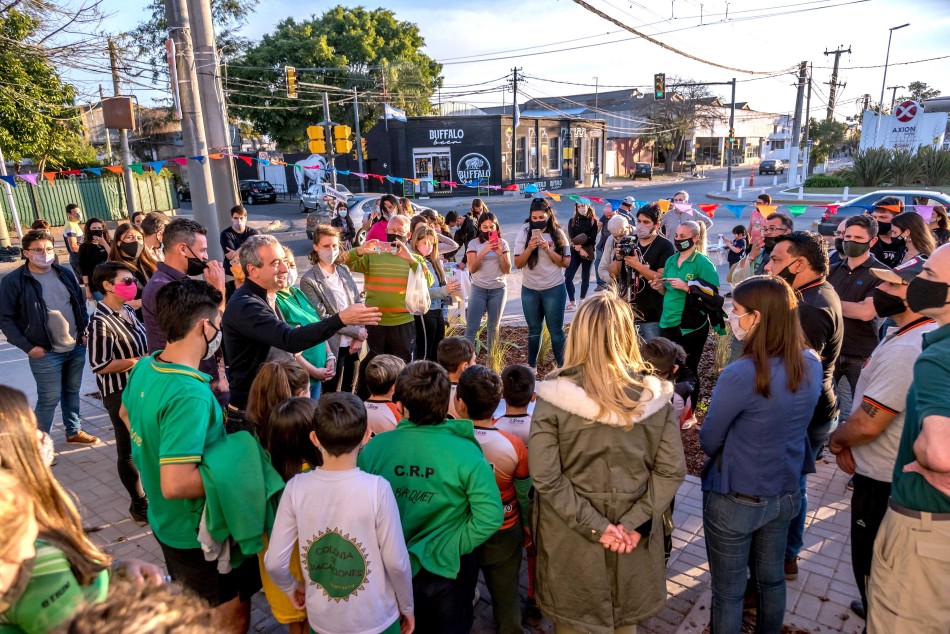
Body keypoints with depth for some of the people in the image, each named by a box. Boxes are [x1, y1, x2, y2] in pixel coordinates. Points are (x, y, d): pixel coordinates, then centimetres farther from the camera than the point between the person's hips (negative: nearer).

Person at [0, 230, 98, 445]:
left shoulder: (66, 273, 6)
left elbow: (80, 304, 15)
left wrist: (84, 331, 5)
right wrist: (27, 346, -13)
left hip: (77, 347, 5)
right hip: (46, 353, -5)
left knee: (72, 392, 18)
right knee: (49, 399, 1)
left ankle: (74, 431, 33)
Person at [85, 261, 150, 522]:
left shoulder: (127, 311, 4)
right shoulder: (100, 322, -20)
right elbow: (100, 365, -24)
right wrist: (141, 361, -20)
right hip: (121, 394, -8)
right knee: (129, 451, 9)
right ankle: (139, 504, 24)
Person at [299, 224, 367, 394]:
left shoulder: (343, 270, 7)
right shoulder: (308, 280, -9)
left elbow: (358, 304, 7)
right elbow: (322, 318, -13)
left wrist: (358, 338, -5)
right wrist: (356, 331, -11)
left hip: (353, 344, 5)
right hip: (333, 347, -5)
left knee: (349, 393, 17)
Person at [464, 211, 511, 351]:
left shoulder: (502, 243, 2)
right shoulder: (474, 243, -2)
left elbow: (507, 270, -1)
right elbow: (472, 269, -11)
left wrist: (500, 253, -16)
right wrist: (483, 251, -23)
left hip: (498, 289, 1)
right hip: (478, 289, -1)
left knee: (493, 327, 9)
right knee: (471, 327, -5)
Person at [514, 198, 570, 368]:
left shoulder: (558, 234, -3)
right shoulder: (524, 233, -2)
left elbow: (565, 263, -6)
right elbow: (518, 263, -5)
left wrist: (548, 249, -18)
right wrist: (530, 248, -21)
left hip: (554, 289, -1)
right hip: (529, 289, 2)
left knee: (556, 330, 3)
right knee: (534, 330, 14)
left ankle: (561, 365, 14)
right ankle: (531, 366, 26)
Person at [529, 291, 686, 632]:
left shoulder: (555, 395, -18)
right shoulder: (653, 394, -10)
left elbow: (545, 477, -19)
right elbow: (672, 470, -8)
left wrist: (593, 524, -13)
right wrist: (635, 521, -9)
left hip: (573, 540, -2)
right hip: (633, 540, 3)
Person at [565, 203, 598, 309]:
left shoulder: (593, 221, 2)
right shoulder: (572, 221, 6)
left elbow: (592, 239, -6)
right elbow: (572, 238, -3)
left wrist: (581, 245, -18)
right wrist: (579, 249, -17)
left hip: (588, 252, -1)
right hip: (575, 253, 1)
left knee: (585, 277, 6)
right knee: (568, 277, -10)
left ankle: (582, 300, 19)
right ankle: (572, 302, -2)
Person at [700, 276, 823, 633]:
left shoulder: (740, 374, -29)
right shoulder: (812, 365, -7)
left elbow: (708, 442, -17)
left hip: (734, 500, -6)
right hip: (785, 493, 7)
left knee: (728, 592, 14)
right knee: (771, 579, 27)